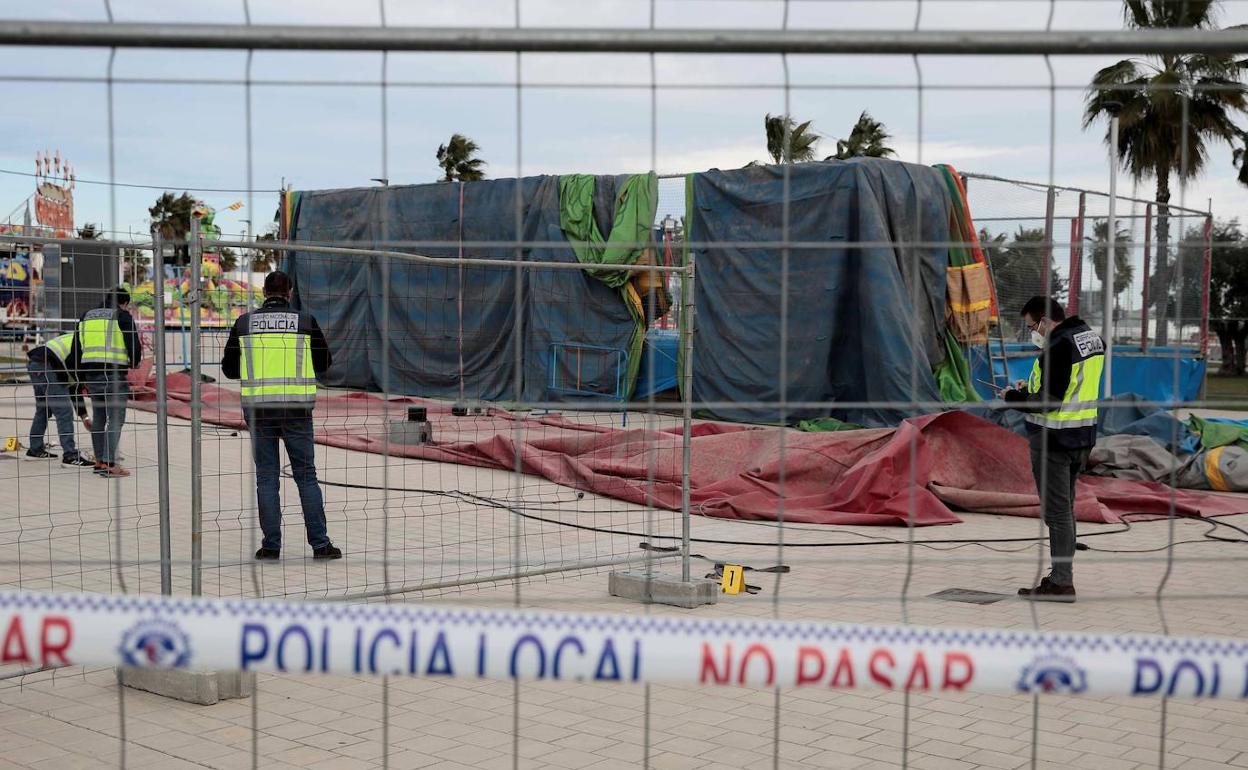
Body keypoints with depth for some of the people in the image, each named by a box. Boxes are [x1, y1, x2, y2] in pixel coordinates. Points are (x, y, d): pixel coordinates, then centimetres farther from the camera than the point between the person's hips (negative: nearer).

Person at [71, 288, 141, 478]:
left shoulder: (86, 317, 17)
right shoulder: (123, 317, -2)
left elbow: (75, 352, 17)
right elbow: (135, 347, -10)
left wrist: (84, 378, 25)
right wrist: (134, 362, 12)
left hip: (92, 374, 6)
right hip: (115, 375, -6)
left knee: (98, 418, 16)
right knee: (116, 419, -3)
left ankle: (99, 462, 22)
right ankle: (109, 464, -7)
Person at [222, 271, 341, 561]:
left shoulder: (244, 323, 2)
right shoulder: (305, 322, -1)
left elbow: (229, 368, 8)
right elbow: (324, 364, 9)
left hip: (258, 408, 1)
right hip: (296, 407, -1)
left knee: (266, 476, 8)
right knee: (306, 475, 7)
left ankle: (271, 545, 9)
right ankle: (320, 543, 7)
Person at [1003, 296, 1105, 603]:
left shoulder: (1058, 348, -21)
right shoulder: (1093, 338, 9)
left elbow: (1049, 401, -24)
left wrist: (1015, 399, -8)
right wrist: (1031, 388, 13)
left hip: (1053, 440, -10)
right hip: (1083, 437, 10)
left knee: (1057, 512, -3)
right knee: (1066, 508, 17)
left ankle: (1061, 583, 1)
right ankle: (1061, 575, 25)